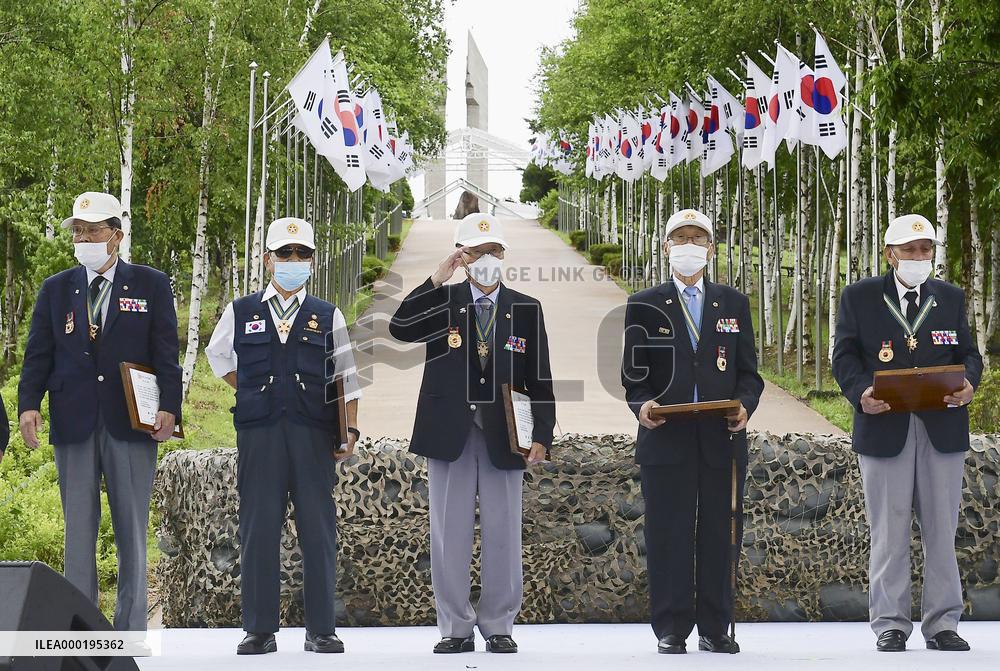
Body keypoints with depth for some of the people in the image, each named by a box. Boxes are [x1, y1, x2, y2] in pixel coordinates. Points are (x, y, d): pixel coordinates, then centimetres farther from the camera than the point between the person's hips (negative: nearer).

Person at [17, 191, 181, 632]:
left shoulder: (151, 285, 5)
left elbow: (166, 354, 0)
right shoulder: (55, 289, 11)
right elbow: (38, 355, 7)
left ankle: (131, 630, 7)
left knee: (132, 531, 2)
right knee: (78, 530, 3)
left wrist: (169, 407, -12)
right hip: (73, 424, 2)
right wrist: (28, 404, -9)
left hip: (131, 423, -2)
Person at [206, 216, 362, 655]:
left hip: (314, 436, 0)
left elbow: (346, 378, 8)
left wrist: (351, 430, -2)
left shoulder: (328, 317, 10)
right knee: (258, 529, 0)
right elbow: (217, 354, 27)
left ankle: (321, 630, 5)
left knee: (318, 531, 0)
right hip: (259, 435, 0)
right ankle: (259, 631, 5)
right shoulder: (241, 313, 11)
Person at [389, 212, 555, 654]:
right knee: (450, 533, 3)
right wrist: (437, 280, -19)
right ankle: (456, 627, 11)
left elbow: (540, 381, 4)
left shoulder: (526, 310, 6)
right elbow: (399, 329, -15)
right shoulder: (441, 302, 4)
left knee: (503, 533, 4)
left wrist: (541, 436, -5)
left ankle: (498, 626, 12)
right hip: (450, 431, 0)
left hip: (503, 435, 0)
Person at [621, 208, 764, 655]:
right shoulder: (644, 306, 8)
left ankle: (715, 628, 11)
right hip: (665, 439, -1)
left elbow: (748, 371, 11)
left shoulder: (733, 303, 14)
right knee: (668, 536, 0)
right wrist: (642, 404, -15)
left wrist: (744, 405, -8)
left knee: (719, 535, 3)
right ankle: (671, 630, 6)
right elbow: (634, 375, 6)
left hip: (722, 439, 2)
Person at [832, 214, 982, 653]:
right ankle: (890, 625, 7)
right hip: (884, 426, -2)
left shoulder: (951, 298, 13)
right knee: (888, 532, 1)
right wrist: (861, 392, -17)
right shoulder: (859, 297, 6)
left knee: (942, 530, 4)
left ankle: (942, 624, 9)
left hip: (942, 428, 2)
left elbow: (968, 353, 12)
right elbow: (844, 356, 2)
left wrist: (968, 382, -11)